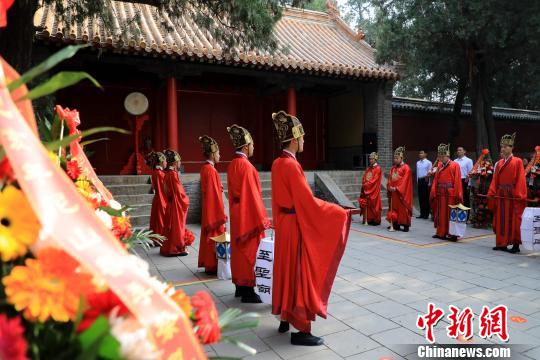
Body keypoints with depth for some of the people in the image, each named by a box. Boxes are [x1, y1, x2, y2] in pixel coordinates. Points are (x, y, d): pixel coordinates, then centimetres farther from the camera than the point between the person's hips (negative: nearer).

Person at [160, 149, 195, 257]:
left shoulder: (167, 174, 8)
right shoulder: (173, 174, -18)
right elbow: (179, 191, -17)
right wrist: (186, 200, -1)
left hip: (170, 204, 9)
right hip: (177, 204, -9)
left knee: (171, 226, 14)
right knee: (177, 226, 0)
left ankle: (169, 248, 22)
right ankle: (177, 248, 8)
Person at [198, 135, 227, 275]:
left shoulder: (205, 168, 9)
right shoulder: (211, 170, -19)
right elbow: (215, 193, -20)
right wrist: (221, 214, -16)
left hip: (208, 209, 9)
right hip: (214, 209, -9)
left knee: (209, 236, 16)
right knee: (215, 236, 0)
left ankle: (208, 263, 25)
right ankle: (212, 265, 9)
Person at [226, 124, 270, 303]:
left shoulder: (232, 164, 8)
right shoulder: (246, 165, -18)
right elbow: (253, 194, -19)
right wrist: (262, 219, -13)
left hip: (237, 213, 9)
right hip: (249, 215, -9)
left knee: (239, 249, 15)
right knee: (249, 250, -1)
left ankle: (240, 286, 25)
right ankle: (247, 290, 7)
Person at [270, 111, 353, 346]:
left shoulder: (277, 164, 7)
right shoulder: (291, 165, -20)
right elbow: (308, 201, -21)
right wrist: (341, 212, -15)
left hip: (284, 223, 9)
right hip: (297, 226, -9)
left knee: (286, 270, 17)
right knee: (300, 273, 0)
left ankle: (285, 318, 31)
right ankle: (301, 330, 11)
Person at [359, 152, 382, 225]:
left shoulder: (378, 168, -6)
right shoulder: (368, 168, 14)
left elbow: (374, 180, -13)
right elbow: (364, 178, 12)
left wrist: (366, 184, -11)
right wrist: (364, 184, -5)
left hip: (374, 190, -6)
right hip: (366, 189, 6)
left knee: (373, 204, -2)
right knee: (367, 204, 4)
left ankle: (375, 220, 6)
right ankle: (368, 219, 10)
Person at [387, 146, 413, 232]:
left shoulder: (406, 168, -8)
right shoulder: (393, 168, 13)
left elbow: (405, 181, -14)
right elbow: (390, 179, 12)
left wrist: (397, 188, -18)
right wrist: (390, 187, -4)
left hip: (401, 193, -7)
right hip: (393, 192, 7)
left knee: (403, 208, -4)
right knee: (394, 208, 9)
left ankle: (405, 225, 2)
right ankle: (395, 224, 17)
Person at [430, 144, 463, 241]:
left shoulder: (454, 165, -6)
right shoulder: (440, 166, 11)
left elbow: (457, 181, -11)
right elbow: (436, 180, 8)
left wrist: (457, 195, -14)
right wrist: (433, 193, 1)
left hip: (450, 195, -6)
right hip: (440, 194, 6)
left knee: (450, 214, -1)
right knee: (440, 214, 10)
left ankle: (451, 234, 6)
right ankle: (440, 232, 19)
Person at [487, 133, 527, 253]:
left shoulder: (517, 161, -5)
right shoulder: (499, 163, 10)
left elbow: (520, 180, -10)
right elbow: (495, 180, 9)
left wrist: (519, 196, -17)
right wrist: (491, 194, 1)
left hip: (513, 197, -5)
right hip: (500, 196, 6)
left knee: (513, 221, 0)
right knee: (500, 220, 9)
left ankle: (516, 245, 9)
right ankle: (502, 244, 18)